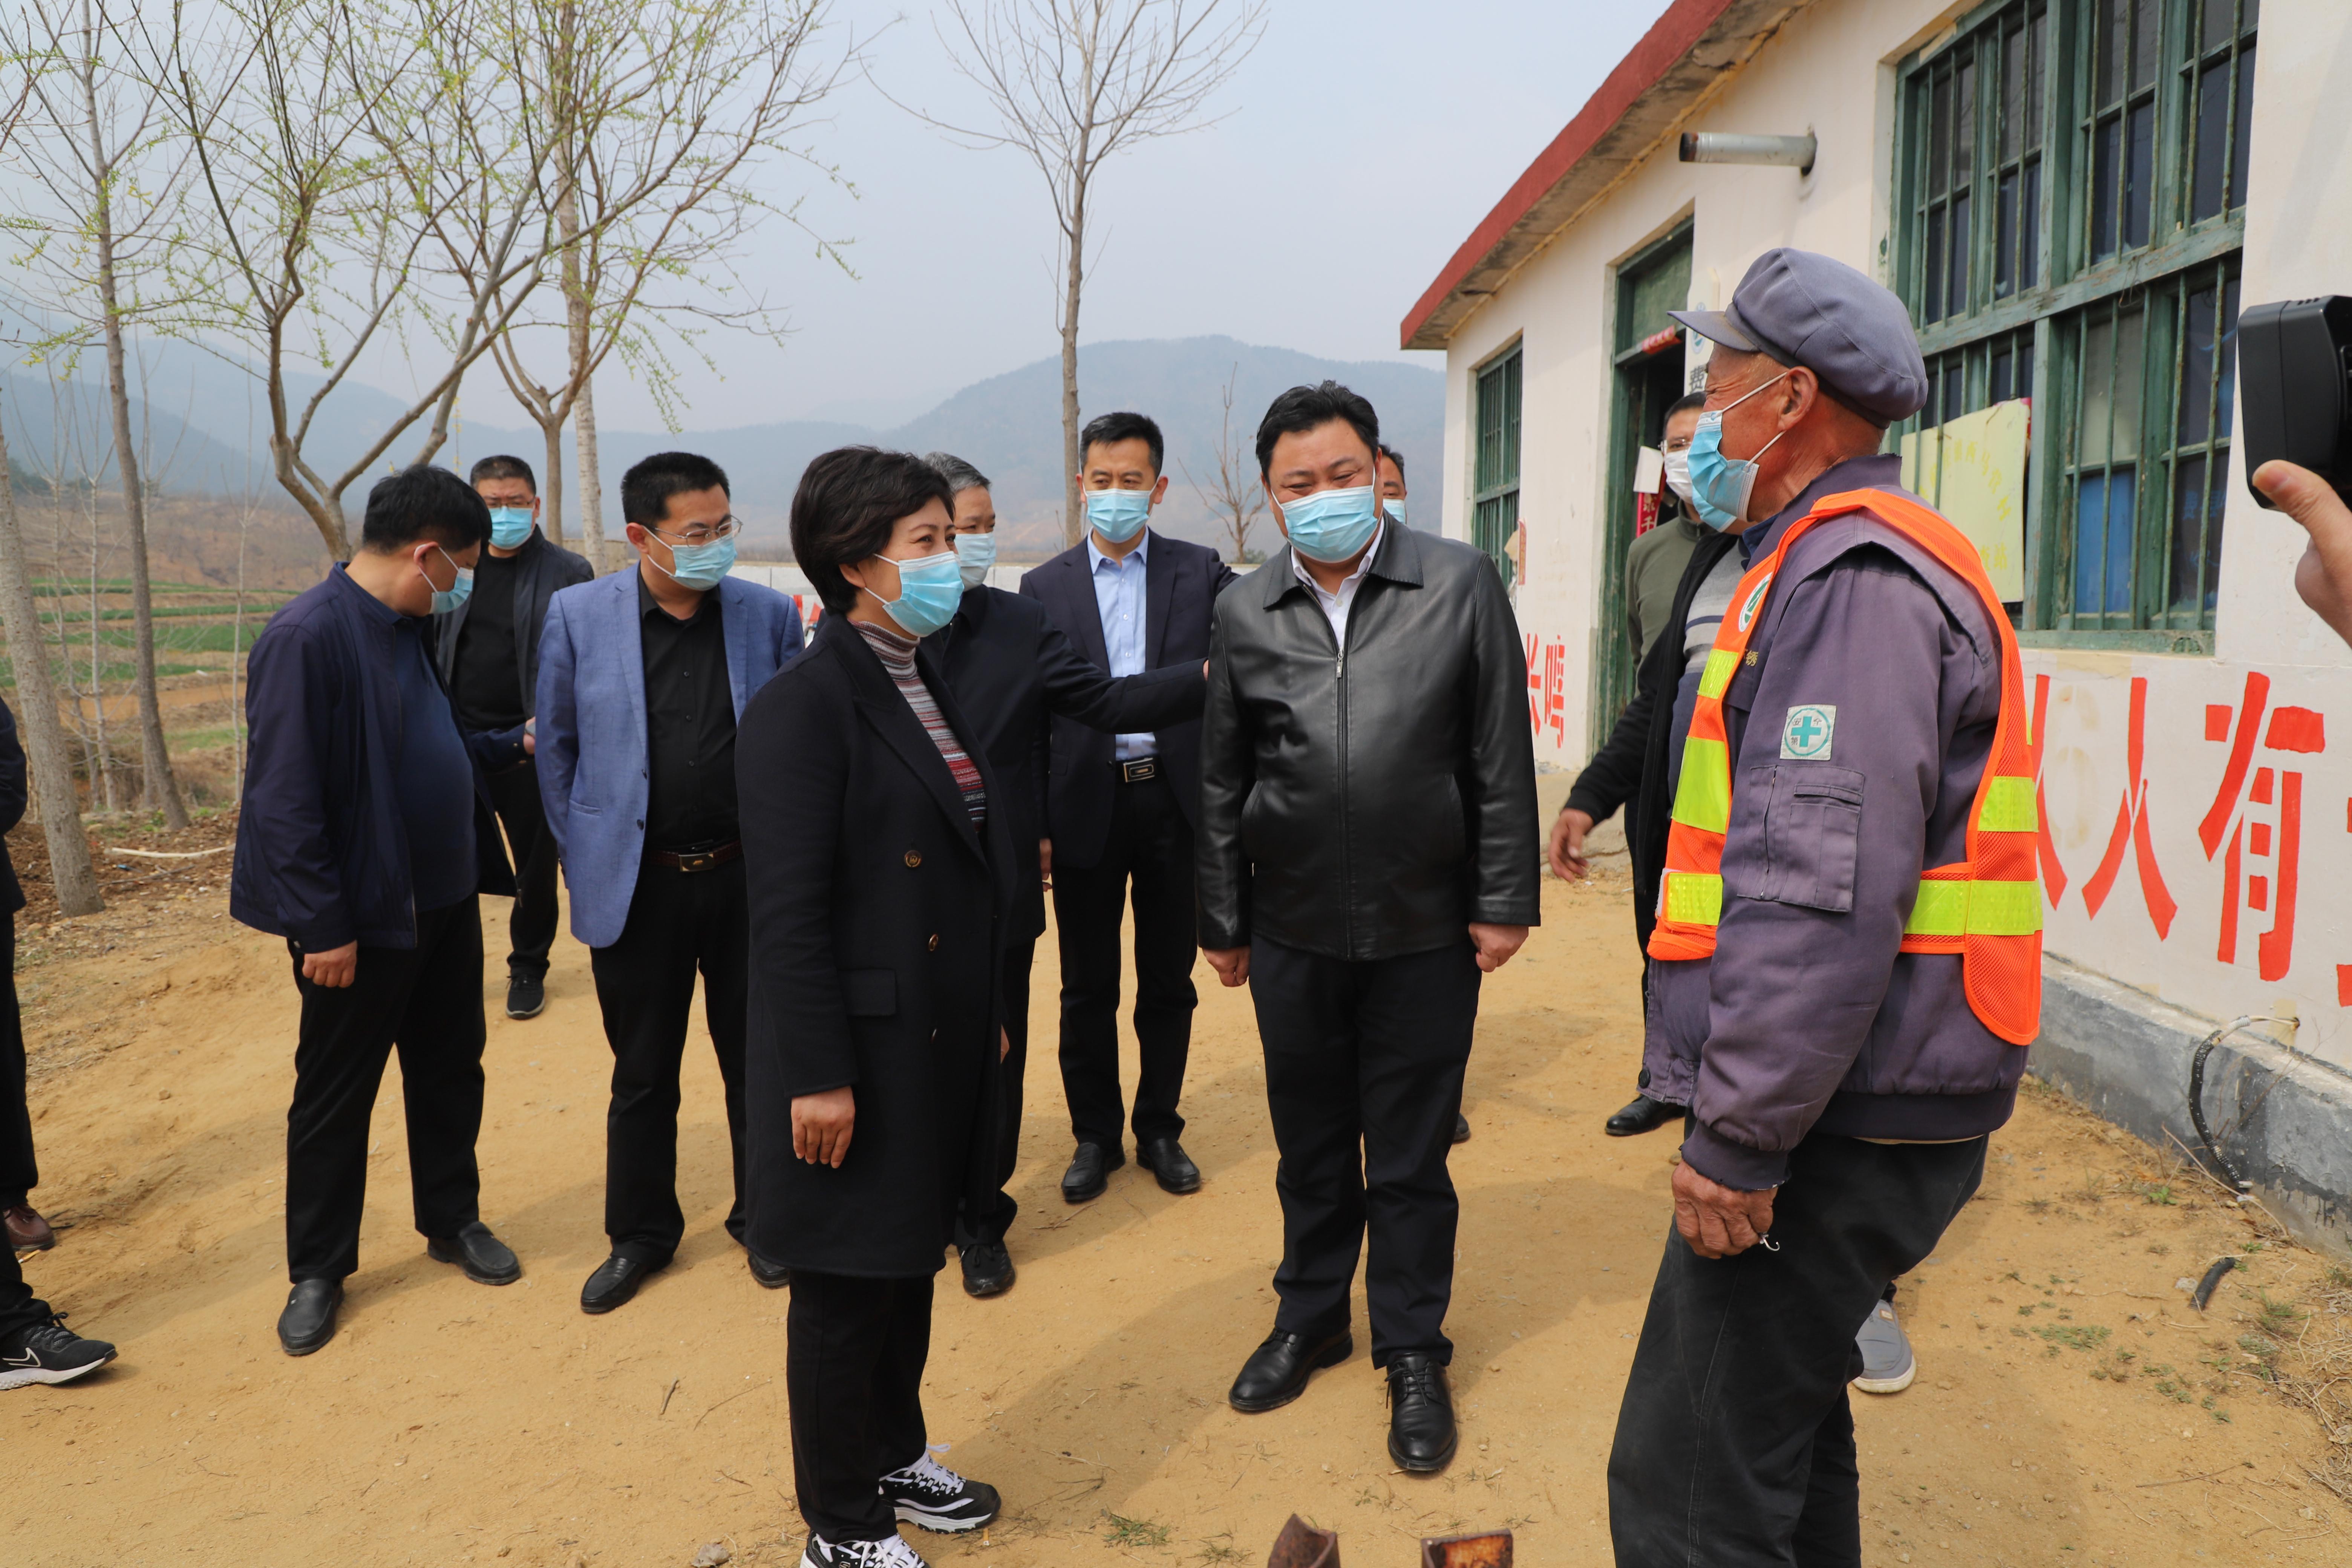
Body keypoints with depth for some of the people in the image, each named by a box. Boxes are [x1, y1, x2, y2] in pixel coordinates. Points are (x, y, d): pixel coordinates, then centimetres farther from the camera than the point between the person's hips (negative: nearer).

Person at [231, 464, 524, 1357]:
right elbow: (283, 798, -20)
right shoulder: (307, 637, -20)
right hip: (362, 917, -7)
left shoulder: (413, 630, 5)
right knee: (334, 1098, 9)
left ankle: (453, 1222, 35)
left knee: (450, 1071, 17)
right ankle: (318, 1271, 25)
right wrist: (323, 926, -18)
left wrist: (479, 864, 13)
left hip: (444, 899, 7)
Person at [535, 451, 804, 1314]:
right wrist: (583, 857, 5)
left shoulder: (769, 614, -3)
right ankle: (640, 1235, 33)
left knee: (757, 1063, 13)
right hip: (635, 884, 0)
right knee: (642, 1076, 14)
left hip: (747, 878, 1)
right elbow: (557, 746, 4)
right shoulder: (577, 615, -5)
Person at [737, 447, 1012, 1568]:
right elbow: (787, 909, -20)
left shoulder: (931, 687, 9)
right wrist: (818, 1075, -20)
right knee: (846, 1295, 9)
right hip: (862, 1052, -8)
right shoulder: (805, 706, -17)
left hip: (941, 1049, 8)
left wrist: (988, 1015, 16)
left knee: (910, 1266, 23)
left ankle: (897, 1458, 43)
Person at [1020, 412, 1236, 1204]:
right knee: (1087, 988, 9)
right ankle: (1095, 1136, 25)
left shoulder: (1200, 571, 4)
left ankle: (1159, 1131, 28)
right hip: (1088, 806, 0)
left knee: (1168, 982, 11)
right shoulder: (1045, 587, 4)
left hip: (1175, 801, 0)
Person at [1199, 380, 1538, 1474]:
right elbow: (1221, 781, 7)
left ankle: (1413, 1354, 28)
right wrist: (1221, 920, 9)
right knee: (1310, 1144, 17)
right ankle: (1310, 1320, 37)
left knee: (1410, 1157, 9)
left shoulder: (1460, 584, -4)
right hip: (1292, 930, 2)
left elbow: (1502, 758, -3)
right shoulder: (1243, 613, 2)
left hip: (1425, 930, -2)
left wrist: (1504, 901, -4)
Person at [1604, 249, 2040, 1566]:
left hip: (1836, 1124, -11)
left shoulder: (1852, 575, -17)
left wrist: (1741, 1143, -22)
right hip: (1852, 1108, 11)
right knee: (1781, 1426, 24)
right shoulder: (1824, 561, 18)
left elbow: (1822, 896, -27)